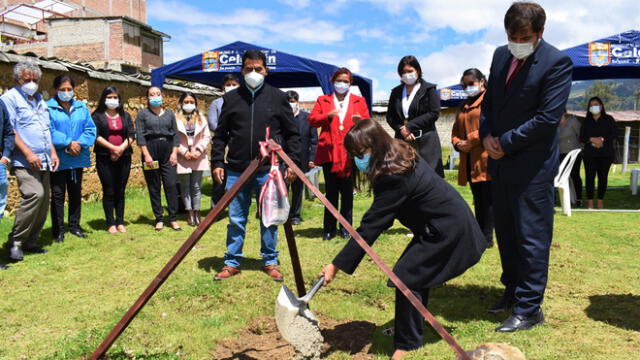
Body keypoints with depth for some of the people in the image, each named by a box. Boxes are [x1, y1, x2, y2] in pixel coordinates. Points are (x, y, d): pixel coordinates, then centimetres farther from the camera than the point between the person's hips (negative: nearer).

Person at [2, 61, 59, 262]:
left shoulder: (39, 99, 22)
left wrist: (53, 152, 15)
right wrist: (28, 153, -18)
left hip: (43, 162, 8)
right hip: (24, 162, -8)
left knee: (43, 201, 5)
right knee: (35, 194, -23)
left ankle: (30, 242, 15)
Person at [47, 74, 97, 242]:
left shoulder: (81, 107, 8)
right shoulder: (48, 107, -6)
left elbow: (90, 129, 2)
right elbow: (49, 132, -14)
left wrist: (80, 144, -13)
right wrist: (68, 143, -19)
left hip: (78, 158, 5)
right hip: (58, 159, -4)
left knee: (76, 193, 13)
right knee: (58, 194, 1)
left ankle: (74, 226, 26)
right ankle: (58, 231, 9)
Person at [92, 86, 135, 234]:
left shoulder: (125, 116, 13)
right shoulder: (98, 116, 4)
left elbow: (132, 135, 4)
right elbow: (96, 136, -7)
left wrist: (121, 148, -12)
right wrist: (113, 147, -16)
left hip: (123, 158, 3)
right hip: (105, 159, -3)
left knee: (120, 191, 6)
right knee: (109, 192, -1)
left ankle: (120, 222, 11)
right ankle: (111, 224, 4)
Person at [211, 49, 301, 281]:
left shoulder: (278, 97, 4)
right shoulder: (231, 98, 7)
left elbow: (292, 133, 6)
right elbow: (220, 135, 10)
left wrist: (292, 162, 0)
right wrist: (217, 162, 2)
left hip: (268, 170, -1)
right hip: (237, 170, 1)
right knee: (236, 219, 7)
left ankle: (270, 262, 22)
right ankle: (232, 263, 20)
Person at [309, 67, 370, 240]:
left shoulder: (359, 101, 16)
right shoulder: (322, 100, 15)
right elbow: (312, 120, 3)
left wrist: (360, 121, -16)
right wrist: (328, 115, -14)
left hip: (350, 153, 0)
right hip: (329, 152, 0)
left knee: (347, 192, 2)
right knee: (331, 192, 0)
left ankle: (346, 228, 10)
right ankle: (329, 229, 6)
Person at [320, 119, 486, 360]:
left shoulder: (394, 177, -29)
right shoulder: (401, 156, 0)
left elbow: (371, 226, -29)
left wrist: (337, 265, -25)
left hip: (447, 229, -10)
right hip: (453, 221, 10)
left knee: (407, 276, -9)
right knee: (416, 272, 16)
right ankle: (413, 329, 32)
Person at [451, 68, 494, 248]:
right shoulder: (464, 105, 24)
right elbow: (456, 129, 23)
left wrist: (470, 141, -15)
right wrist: (457, 143, 2)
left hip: (485, 158, -8)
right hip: (469, 160, 8)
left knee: (487, 199, -6)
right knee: (478, 199, 11)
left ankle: (487, 238, -3)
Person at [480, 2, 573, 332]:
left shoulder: (557, 63, -12)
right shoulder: (501, 55, 9)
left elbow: (547, 118, -17)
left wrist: (505, 142, -14)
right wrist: (487, 135, -2)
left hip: (532, 166, -7)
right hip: (500, 162, 7)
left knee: (531, 237, 0)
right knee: (505, 231, 16)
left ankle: (529, 309, 9)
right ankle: (512, 289, 33)